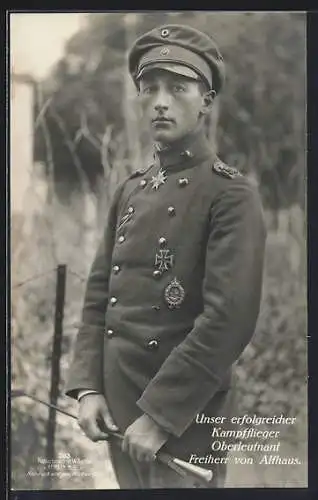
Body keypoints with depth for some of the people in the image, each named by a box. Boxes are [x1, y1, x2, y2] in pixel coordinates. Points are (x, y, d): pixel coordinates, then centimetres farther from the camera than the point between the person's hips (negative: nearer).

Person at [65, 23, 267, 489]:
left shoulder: (232, 194, -11)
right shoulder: (129, 191, 10)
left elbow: (230, 319, -19)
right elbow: (98, 294, 10)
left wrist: (160, 414, -19)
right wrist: (88, 387, -2)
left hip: (185, 418, -6)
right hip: (119, 410, 6)